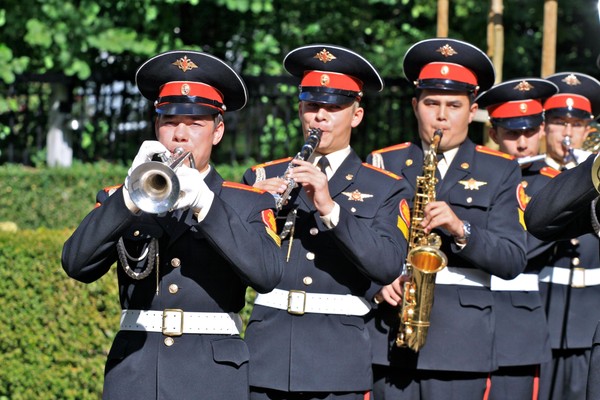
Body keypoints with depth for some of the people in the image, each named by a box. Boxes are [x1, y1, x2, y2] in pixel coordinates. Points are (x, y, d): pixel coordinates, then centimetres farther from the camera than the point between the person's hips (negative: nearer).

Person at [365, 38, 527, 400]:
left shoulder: (499, 171, 9)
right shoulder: (382, 164, 13)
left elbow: (513, 261, 0)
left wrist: (461, 230, -17)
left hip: (462, 341, -1)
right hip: (389, 335, 1)